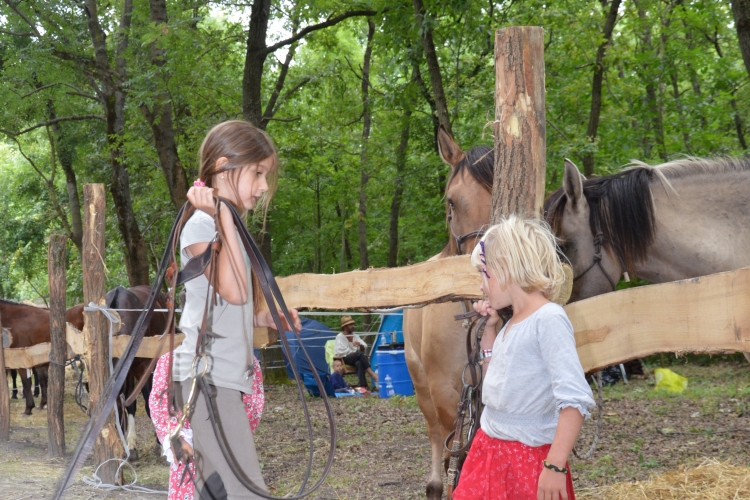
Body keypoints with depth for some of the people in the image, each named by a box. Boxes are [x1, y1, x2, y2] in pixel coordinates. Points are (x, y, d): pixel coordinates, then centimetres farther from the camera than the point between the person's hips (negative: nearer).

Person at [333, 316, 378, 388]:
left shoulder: (355, 336, 19)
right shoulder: (340, 337, 3)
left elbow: (364, 348, 12)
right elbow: (341, 351, -9)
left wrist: (360, 345, -11)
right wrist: (352, 352, -8)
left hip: (356, 358, 4)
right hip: (344, 359, -4)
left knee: (359, 363, -37)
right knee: (360, 354, -35)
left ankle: (363, 386, -53)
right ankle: (372, 374, -43)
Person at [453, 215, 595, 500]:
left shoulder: (548, 319, -15)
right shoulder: (513, 323, 11)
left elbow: (574, 398, -23)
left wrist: (555, 465, -28)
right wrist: (488, 330, 15)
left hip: (529, 460, -9)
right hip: (488, 453, 9)